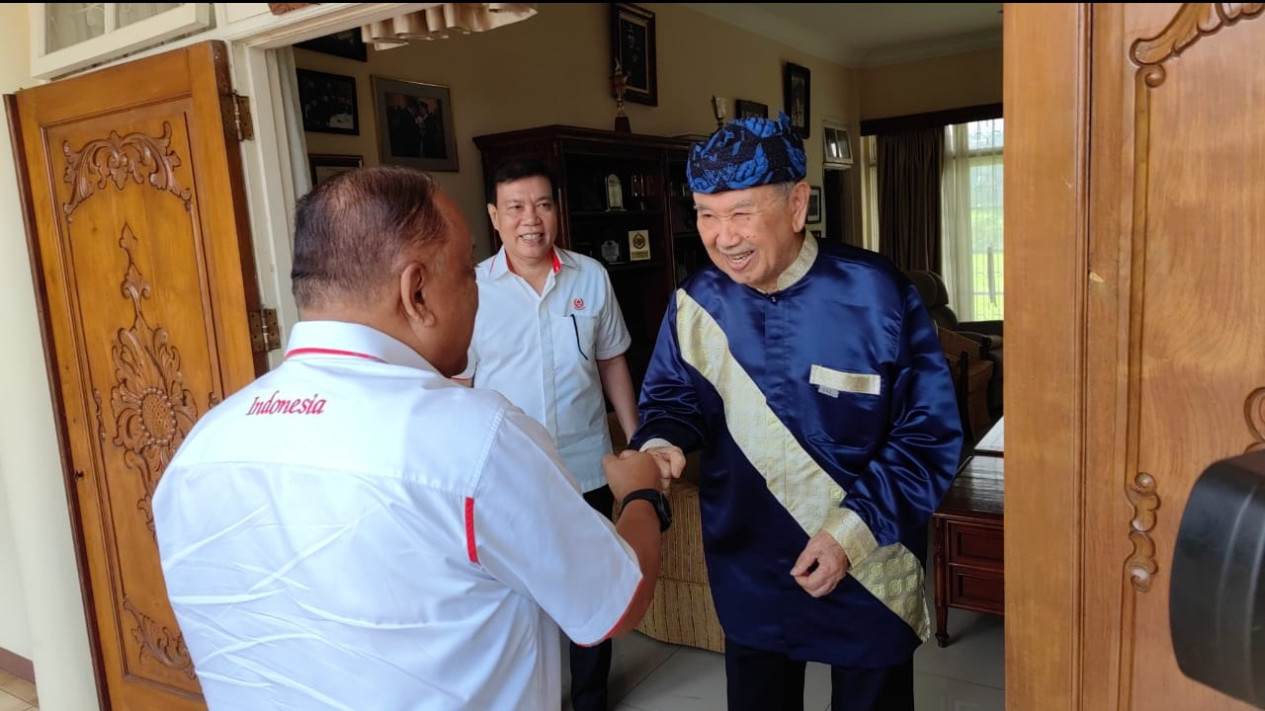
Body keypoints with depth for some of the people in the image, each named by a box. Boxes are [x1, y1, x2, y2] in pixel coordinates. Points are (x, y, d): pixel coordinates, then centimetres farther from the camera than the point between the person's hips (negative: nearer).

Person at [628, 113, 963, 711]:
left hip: (867, 578, -2)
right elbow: (671, 396, 5)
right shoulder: (696, 302, -8)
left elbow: (929, 433, -14)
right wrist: (659, 445, -18)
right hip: (748, 576, 3)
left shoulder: (875, 293, -18)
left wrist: (854, 527, -21)